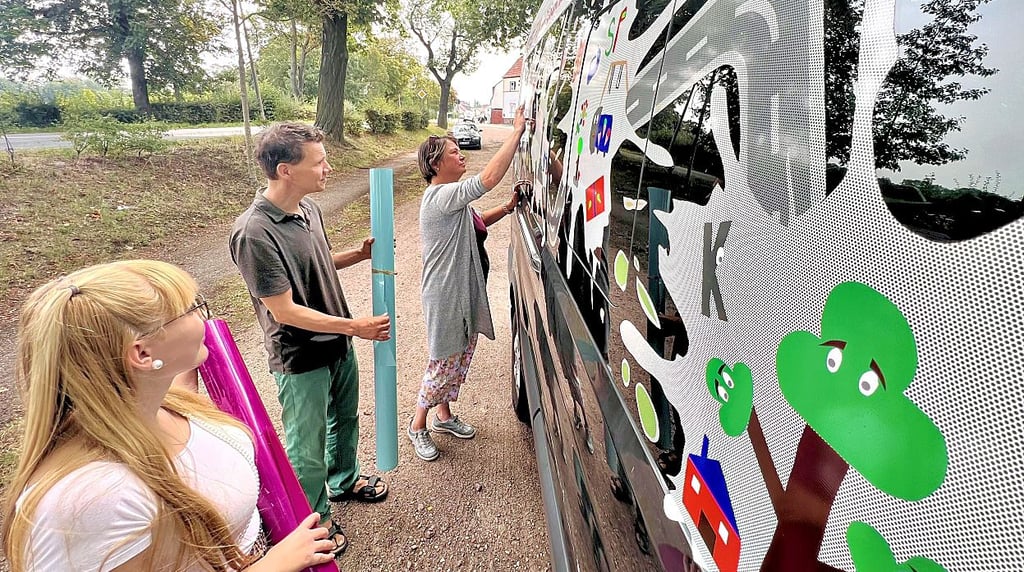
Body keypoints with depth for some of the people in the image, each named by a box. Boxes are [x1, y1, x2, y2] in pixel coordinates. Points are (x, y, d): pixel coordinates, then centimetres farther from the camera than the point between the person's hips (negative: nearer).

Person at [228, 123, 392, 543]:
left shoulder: (307, 208, -3)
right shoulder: (254, 233, -28)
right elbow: (285, 310, -25)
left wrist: (359, 254, -4)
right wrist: (354, 326, -23)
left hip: (338, 345, 8)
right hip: (301, 360, -8)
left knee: (344, 419, 27)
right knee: (308, 448, 11)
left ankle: (344, 482, 52)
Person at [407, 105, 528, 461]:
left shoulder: (452, 198, 9)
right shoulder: (440, 197, -23)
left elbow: (473, 224, 25)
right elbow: (489, 178, -34)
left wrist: (505, 209, 8)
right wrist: (517, 131, -29)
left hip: (467, 292, 10)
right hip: (447, 297, -10)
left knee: (462, 356, 21)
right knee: (443, 363, 4)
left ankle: (444, 415, 40)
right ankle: (418, 426, 25)